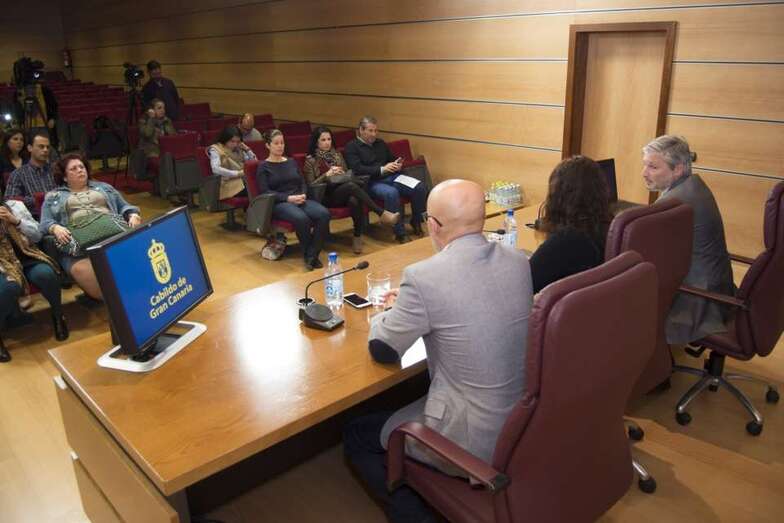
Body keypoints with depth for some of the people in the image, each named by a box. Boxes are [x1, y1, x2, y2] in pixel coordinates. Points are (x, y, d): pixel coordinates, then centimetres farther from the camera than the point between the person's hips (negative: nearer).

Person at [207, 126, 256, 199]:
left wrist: (247, 149, 11)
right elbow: (216, 169, -15)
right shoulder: (215, 149, 3)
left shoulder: (238, 149, 22)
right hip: (230, 183, -6)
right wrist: (238, 173, -18)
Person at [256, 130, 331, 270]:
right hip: (279, 203, -5)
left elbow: (302, 183, 17)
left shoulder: (291, 162, 23)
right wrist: (288, 198, -16)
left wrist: (303, 195, -7)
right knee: (302, 218, -39)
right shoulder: (263, 167, 8)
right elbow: (265, 192, -4)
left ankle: (312, 254, -24)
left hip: (300, 200, 5)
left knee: (324, 214, -29)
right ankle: (308, 255, -17)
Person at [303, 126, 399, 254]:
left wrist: (343, 175, -4)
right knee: (351, 186, -34)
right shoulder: (310, 160, 4)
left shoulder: (337, 155, 18)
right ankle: (382, 214, -36)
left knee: (354, 200, -35)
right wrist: (327, 175, -16)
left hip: (344, 192, 4)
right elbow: (310, 186, -3)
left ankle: (358, 237, -28)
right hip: (325, 196, -4)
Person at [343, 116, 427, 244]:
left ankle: (416, 222, 4)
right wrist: (381, 169, -19)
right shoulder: (351, 147, 3)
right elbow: (357, 169, -12)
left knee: (420, 187, -17)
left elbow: (392, 159, 29)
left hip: (391, 177, 6)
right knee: (391, 193, -38)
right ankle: (400, 233, -28)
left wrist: (397, 165, 2)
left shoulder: (380, 143, 23)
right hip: (371, 182, -6)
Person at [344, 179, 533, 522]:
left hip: (474, 440, -7)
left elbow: (383, 350, -8)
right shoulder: (520, 261, -3)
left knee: (356, 436, 14)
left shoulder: (424, 276, -23)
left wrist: (392, 309, 12)